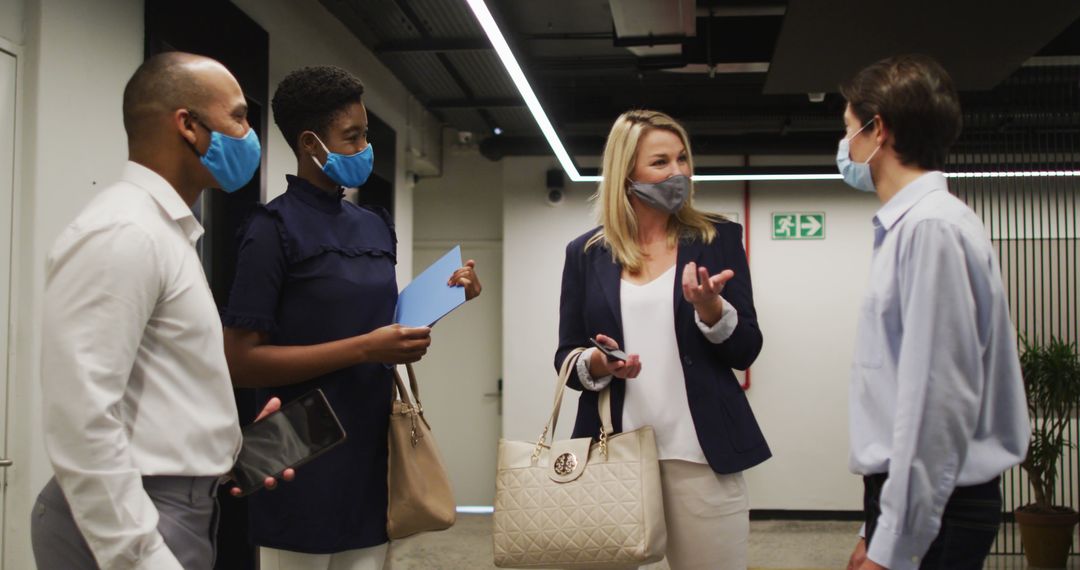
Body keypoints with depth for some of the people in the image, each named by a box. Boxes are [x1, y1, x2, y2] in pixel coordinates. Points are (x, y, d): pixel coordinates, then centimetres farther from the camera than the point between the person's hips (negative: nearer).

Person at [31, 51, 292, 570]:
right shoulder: (122, 232, -17)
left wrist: (225, 447, 7)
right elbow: (81, 420, -24)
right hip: (133, 528, -10)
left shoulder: (165, 230, 14)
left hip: (174, 508, 10)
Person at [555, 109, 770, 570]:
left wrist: (710, 307, -17)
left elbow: (745, 351, 2)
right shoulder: (587, 252, 5)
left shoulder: (718, 239, 4)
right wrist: (595, 364, -14)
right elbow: (565, 356, 8)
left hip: (700, 452, 0)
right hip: (613, 450, 1)